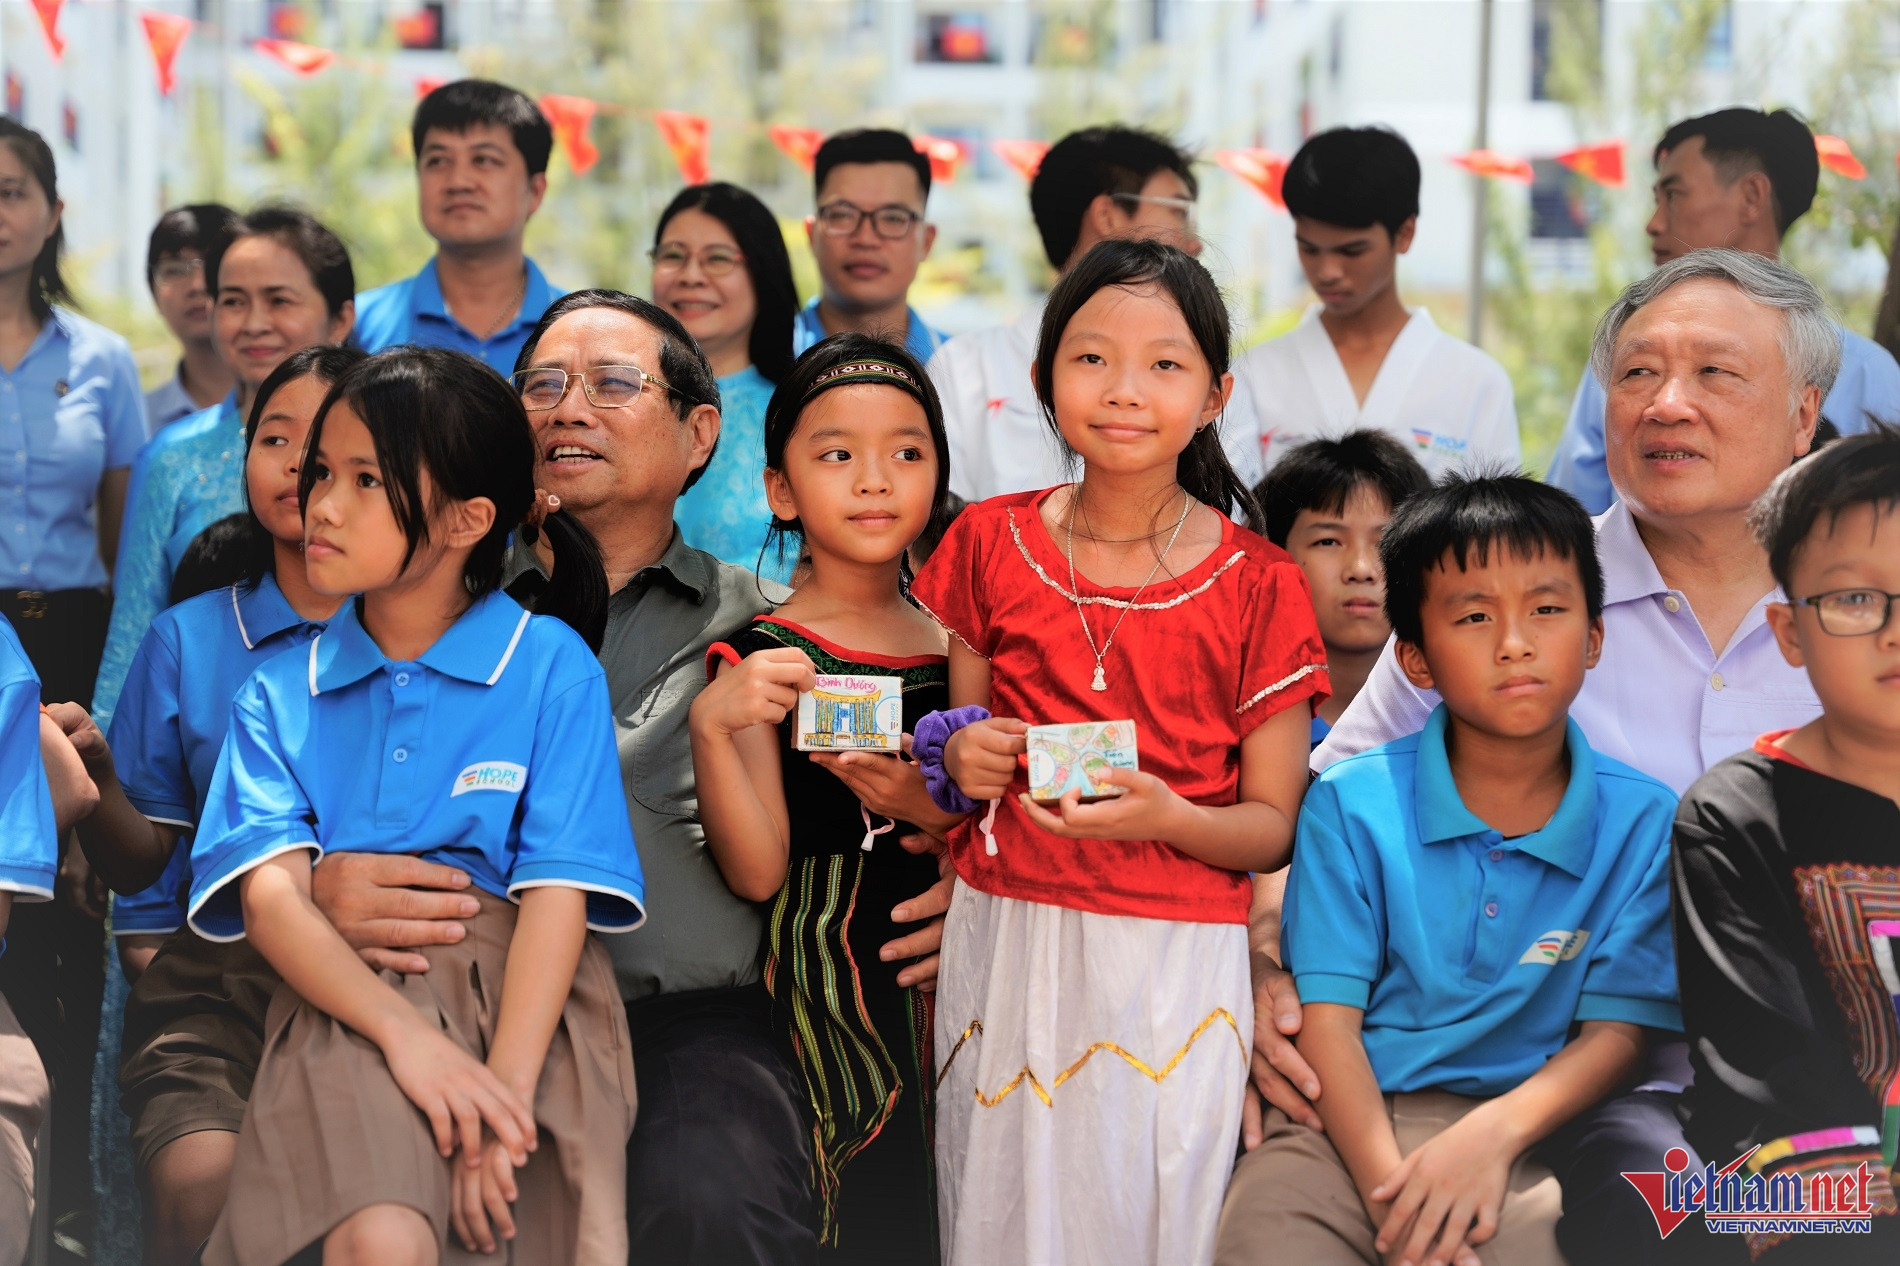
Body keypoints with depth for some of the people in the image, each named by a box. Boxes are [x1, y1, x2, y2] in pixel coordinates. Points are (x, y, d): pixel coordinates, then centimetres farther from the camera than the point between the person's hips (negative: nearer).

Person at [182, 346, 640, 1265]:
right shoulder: (280, 695, 15)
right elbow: (270, 891, 0)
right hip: (348, 993, 1)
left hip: (525, 991, 0)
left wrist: (508, 1088, -17)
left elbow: (559, 889, -3)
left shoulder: (551, 665, 8)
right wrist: (403, 1031, -19)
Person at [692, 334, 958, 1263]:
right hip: (822, 971, -4)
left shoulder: (959, 650, 10)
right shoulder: (761, 658, -3)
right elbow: (757, 872, -11)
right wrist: (711, 726, -25)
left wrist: (933, 810, -6)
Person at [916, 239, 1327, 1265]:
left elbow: (1273, 826, 0)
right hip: (1004, 943, 2)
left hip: (1175, 959, -2)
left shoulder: (1259, 587, -2)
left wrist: (1168, 817, -19)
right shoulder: (990, 544, 5)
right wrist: (960, 760, -6)